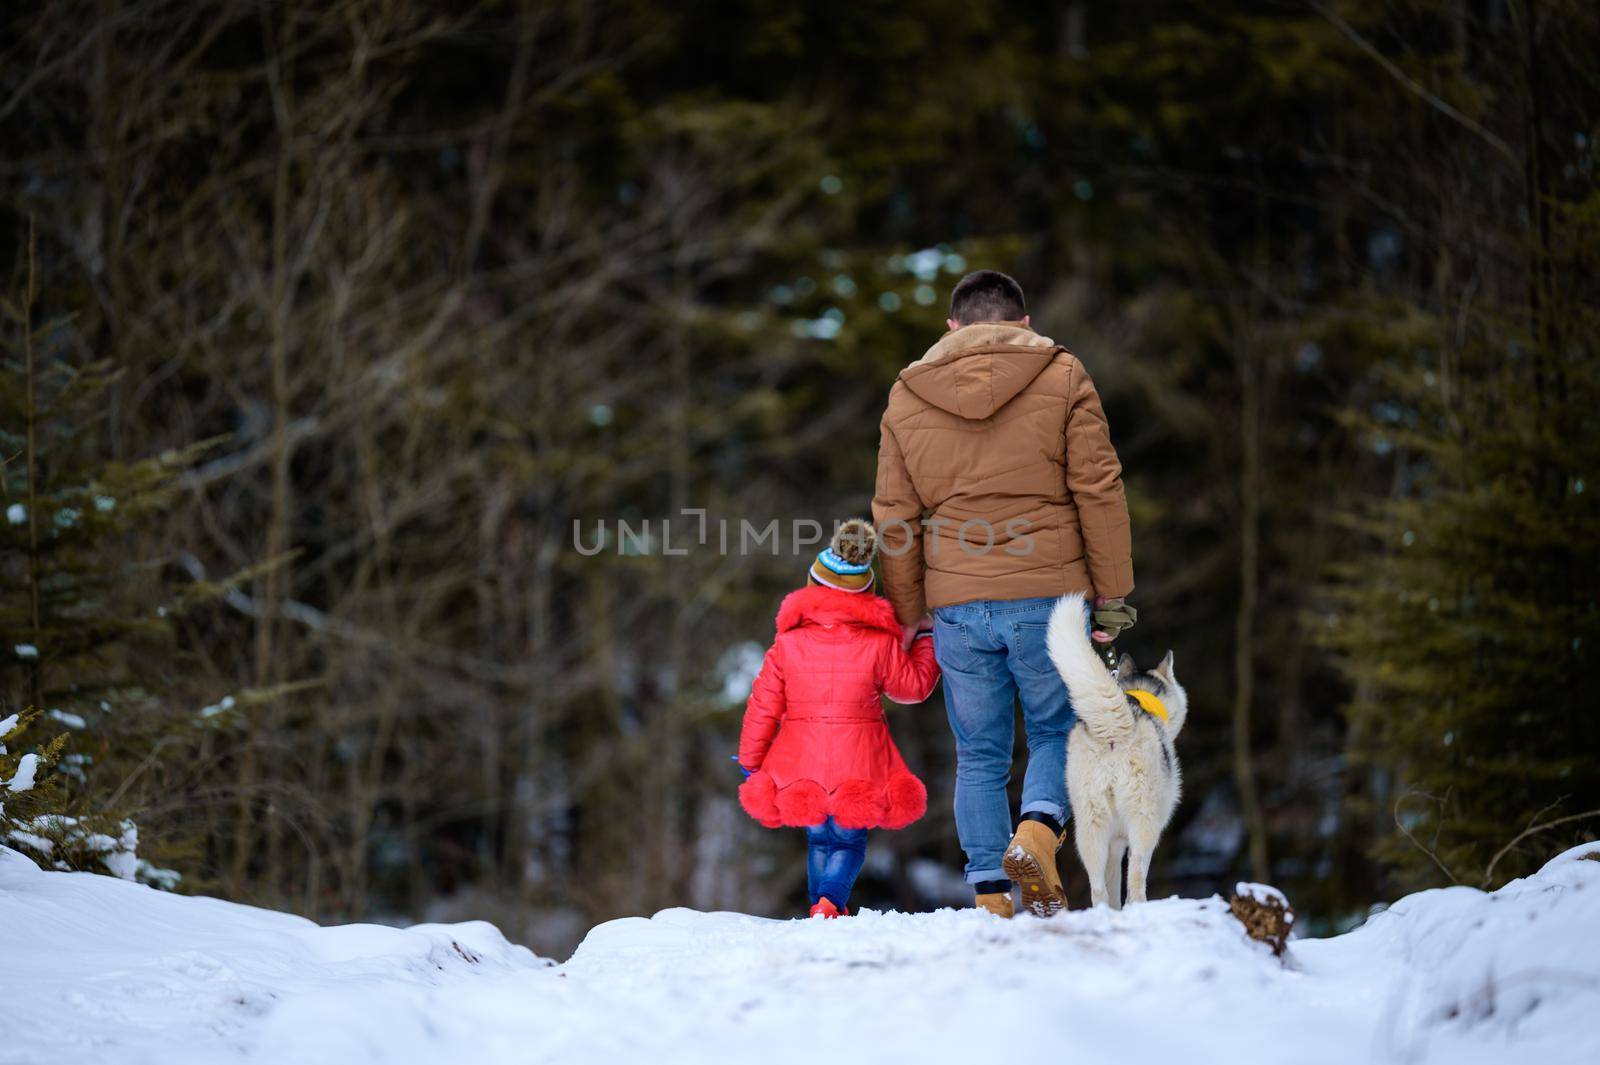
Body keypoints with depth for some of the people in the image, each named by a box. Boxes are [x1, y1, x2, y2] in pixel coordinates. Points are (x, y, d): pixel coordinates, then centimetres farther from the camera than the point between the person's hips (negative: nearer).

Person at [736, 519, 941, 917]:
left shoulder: (788, 644, -1)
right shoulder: (880, 644, -6)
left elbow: (763, 706, 1)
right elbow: (913, 686, 7)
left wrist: (750, 761, 11)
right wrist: (927, 643, 23)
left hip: (801, 767, 2)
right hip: (857, 768, -2)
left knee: (818, 839, 22)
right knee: (849, 841, 10)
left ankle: (820, 902, 17)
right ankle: (831, 900, -14)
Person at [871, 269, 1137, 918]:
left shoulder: (906, 395, 10)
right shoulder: (1062, 377, 2)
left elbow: (894, 518, 11)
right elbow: (1098, 492, -2)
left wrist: (907, 612, 19)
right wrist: (1113, 596, 3)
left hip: (956, 606, 2)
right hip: (1048, 597, -2)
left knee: (979, 756, 11)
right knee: (1058, 732, 14)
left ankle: (990, 898, 6)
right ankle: (1038, 827, -13)